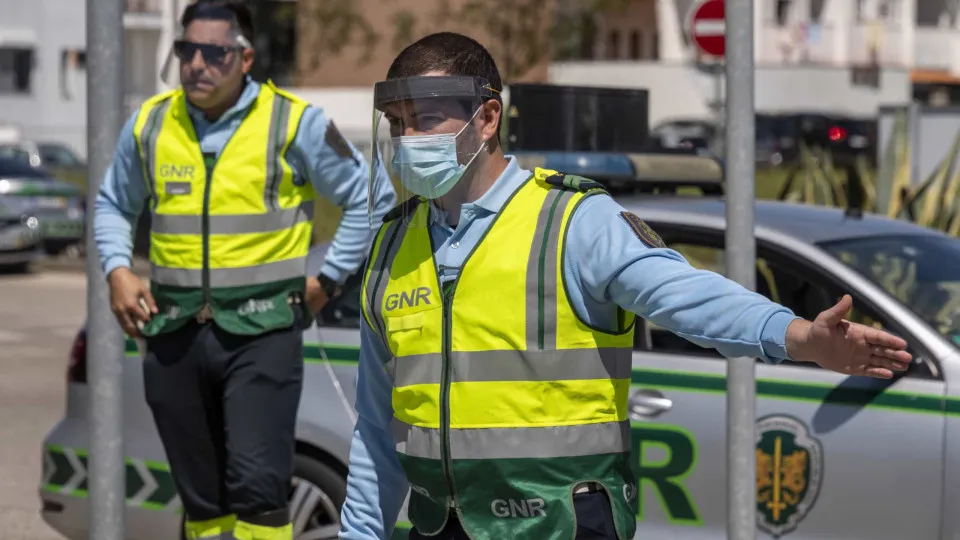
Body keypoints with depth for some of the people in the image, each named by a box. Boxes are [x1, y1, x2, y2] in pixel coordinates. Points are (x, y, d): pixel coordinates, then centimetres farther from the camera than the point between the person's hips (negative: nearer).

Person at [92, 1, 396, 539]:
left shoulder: (296, 123, -4)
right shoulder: (150, 123, 7)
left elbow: (372, 198, 5)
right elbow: (114, 205, 22)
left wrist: (328, 279, 1)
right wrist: (118, 270, 5)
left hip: (262, 332, -4)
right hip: (175, 333, 4)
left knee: (256, 488, -14)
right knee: (200, 496, 10)